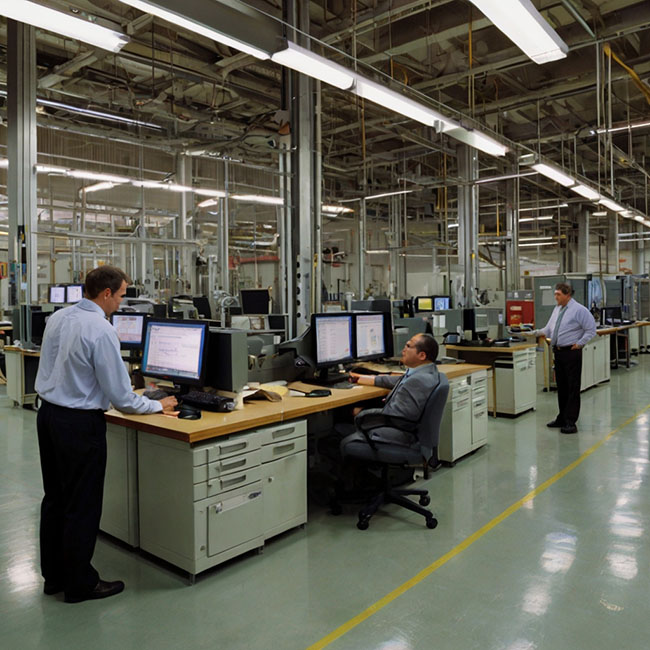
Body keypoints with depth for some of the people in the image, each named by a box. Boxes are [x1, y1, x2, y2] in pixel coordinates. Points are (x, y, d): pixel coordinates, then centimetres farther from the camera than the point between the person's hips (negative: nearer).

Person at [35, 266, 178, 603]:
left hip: (47, 413, 9)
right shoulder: (101, 330, -21)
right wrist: (156, 405, -3)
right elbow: (120, 396, -18)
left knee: (54, 498, 19)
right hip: (80, 423, -9)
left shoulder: (57, 318, 4)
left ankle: (53, 575, 34)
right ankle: (80, 584, 20)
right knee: (82, 506, 5)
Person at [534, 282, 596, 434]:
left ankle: (571, 422, 0)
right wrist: (543, 332, 2)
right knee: (561, 386, 15)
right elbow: (550, 326, 20)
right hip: (558, 352, 8)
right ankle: (562, 418, 25)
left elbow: (591, 329, -9)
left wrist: (580, 343, -11)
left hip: (571, 352, -8)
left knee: (573, 387, -3)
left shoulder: (579, 310, -9)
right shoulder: (557, 309, 14)